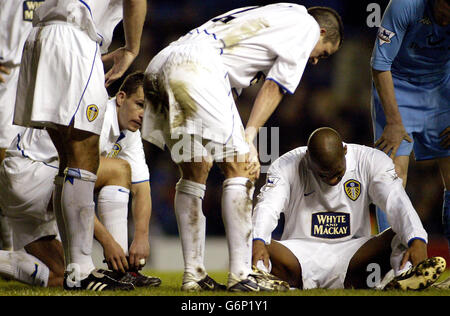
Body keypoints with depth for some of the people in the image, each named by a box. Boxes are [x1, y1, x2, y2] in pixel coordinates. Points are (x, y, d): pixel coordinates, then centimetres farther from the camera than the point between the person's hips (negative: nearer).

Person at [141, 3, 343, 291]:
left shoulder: (262, 18, 37)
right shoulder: (307, 25, 14)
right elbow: (273, 88, 6)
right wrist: (248, 138, 2)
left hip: (157, 69, 9)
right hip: (197, 66, -9)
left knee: (195, 171, 15)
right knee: (238, 168, -3)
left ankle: (193, 275, 14)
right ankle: (241, 275, -5)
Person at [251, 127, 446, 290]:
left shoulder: (371, 161, -1)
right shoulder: (286, 167, -2)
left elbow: (397, 204, -12)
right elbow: (267, 207, -15)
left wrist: (417, 241, -32)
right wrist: (258, 242, -37)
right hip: (301, 253, 0)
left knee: (399, 238, -28)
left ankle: (403, 278, -56)